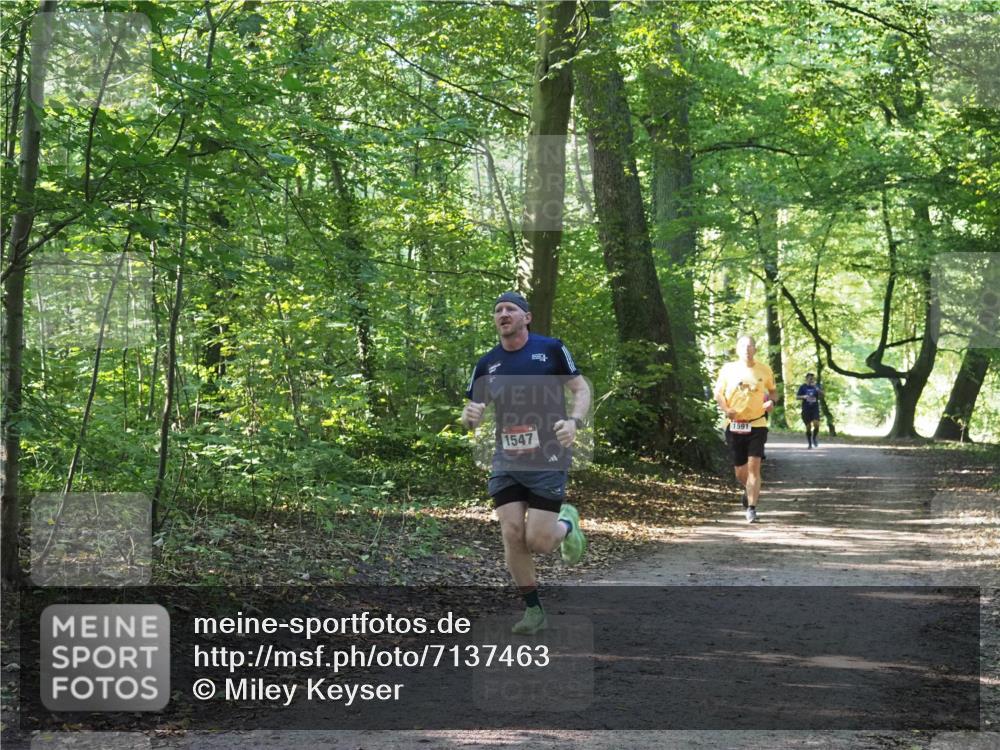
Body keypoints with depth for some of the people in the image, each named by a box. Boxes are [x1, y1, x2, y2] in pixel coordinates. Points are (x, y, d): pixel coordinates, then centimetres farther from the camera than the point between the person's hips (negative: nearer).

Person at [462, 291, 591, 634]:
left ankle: (567, 523, 28)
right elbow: (470, 416, 11)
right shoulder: (487, 364, 7)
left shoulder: (551, 349, -3)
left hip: (548, 457, -3)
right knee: (511, 535, -6)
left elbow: (581, 389, 2)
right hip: (505, 461, 4)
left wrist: (574, 421, -17)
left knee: (538, 541, -8)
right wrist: (470, 416, -14)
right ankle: (533, 610, 10)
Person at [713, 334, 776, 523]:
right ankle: (748, 490, 43)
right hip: (735, 425, 1)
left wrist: (771, 401, -5)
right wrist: (725, 409, -11)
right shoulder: (728, 369, 1)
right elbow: (718, 393, 8)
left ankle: (751, 509, -10)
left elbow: (773, 390, 17)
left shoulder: (764, 370, 2)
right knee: (740, 472, 9)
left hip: (757, 425, -1)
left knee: (754, 467, -14)